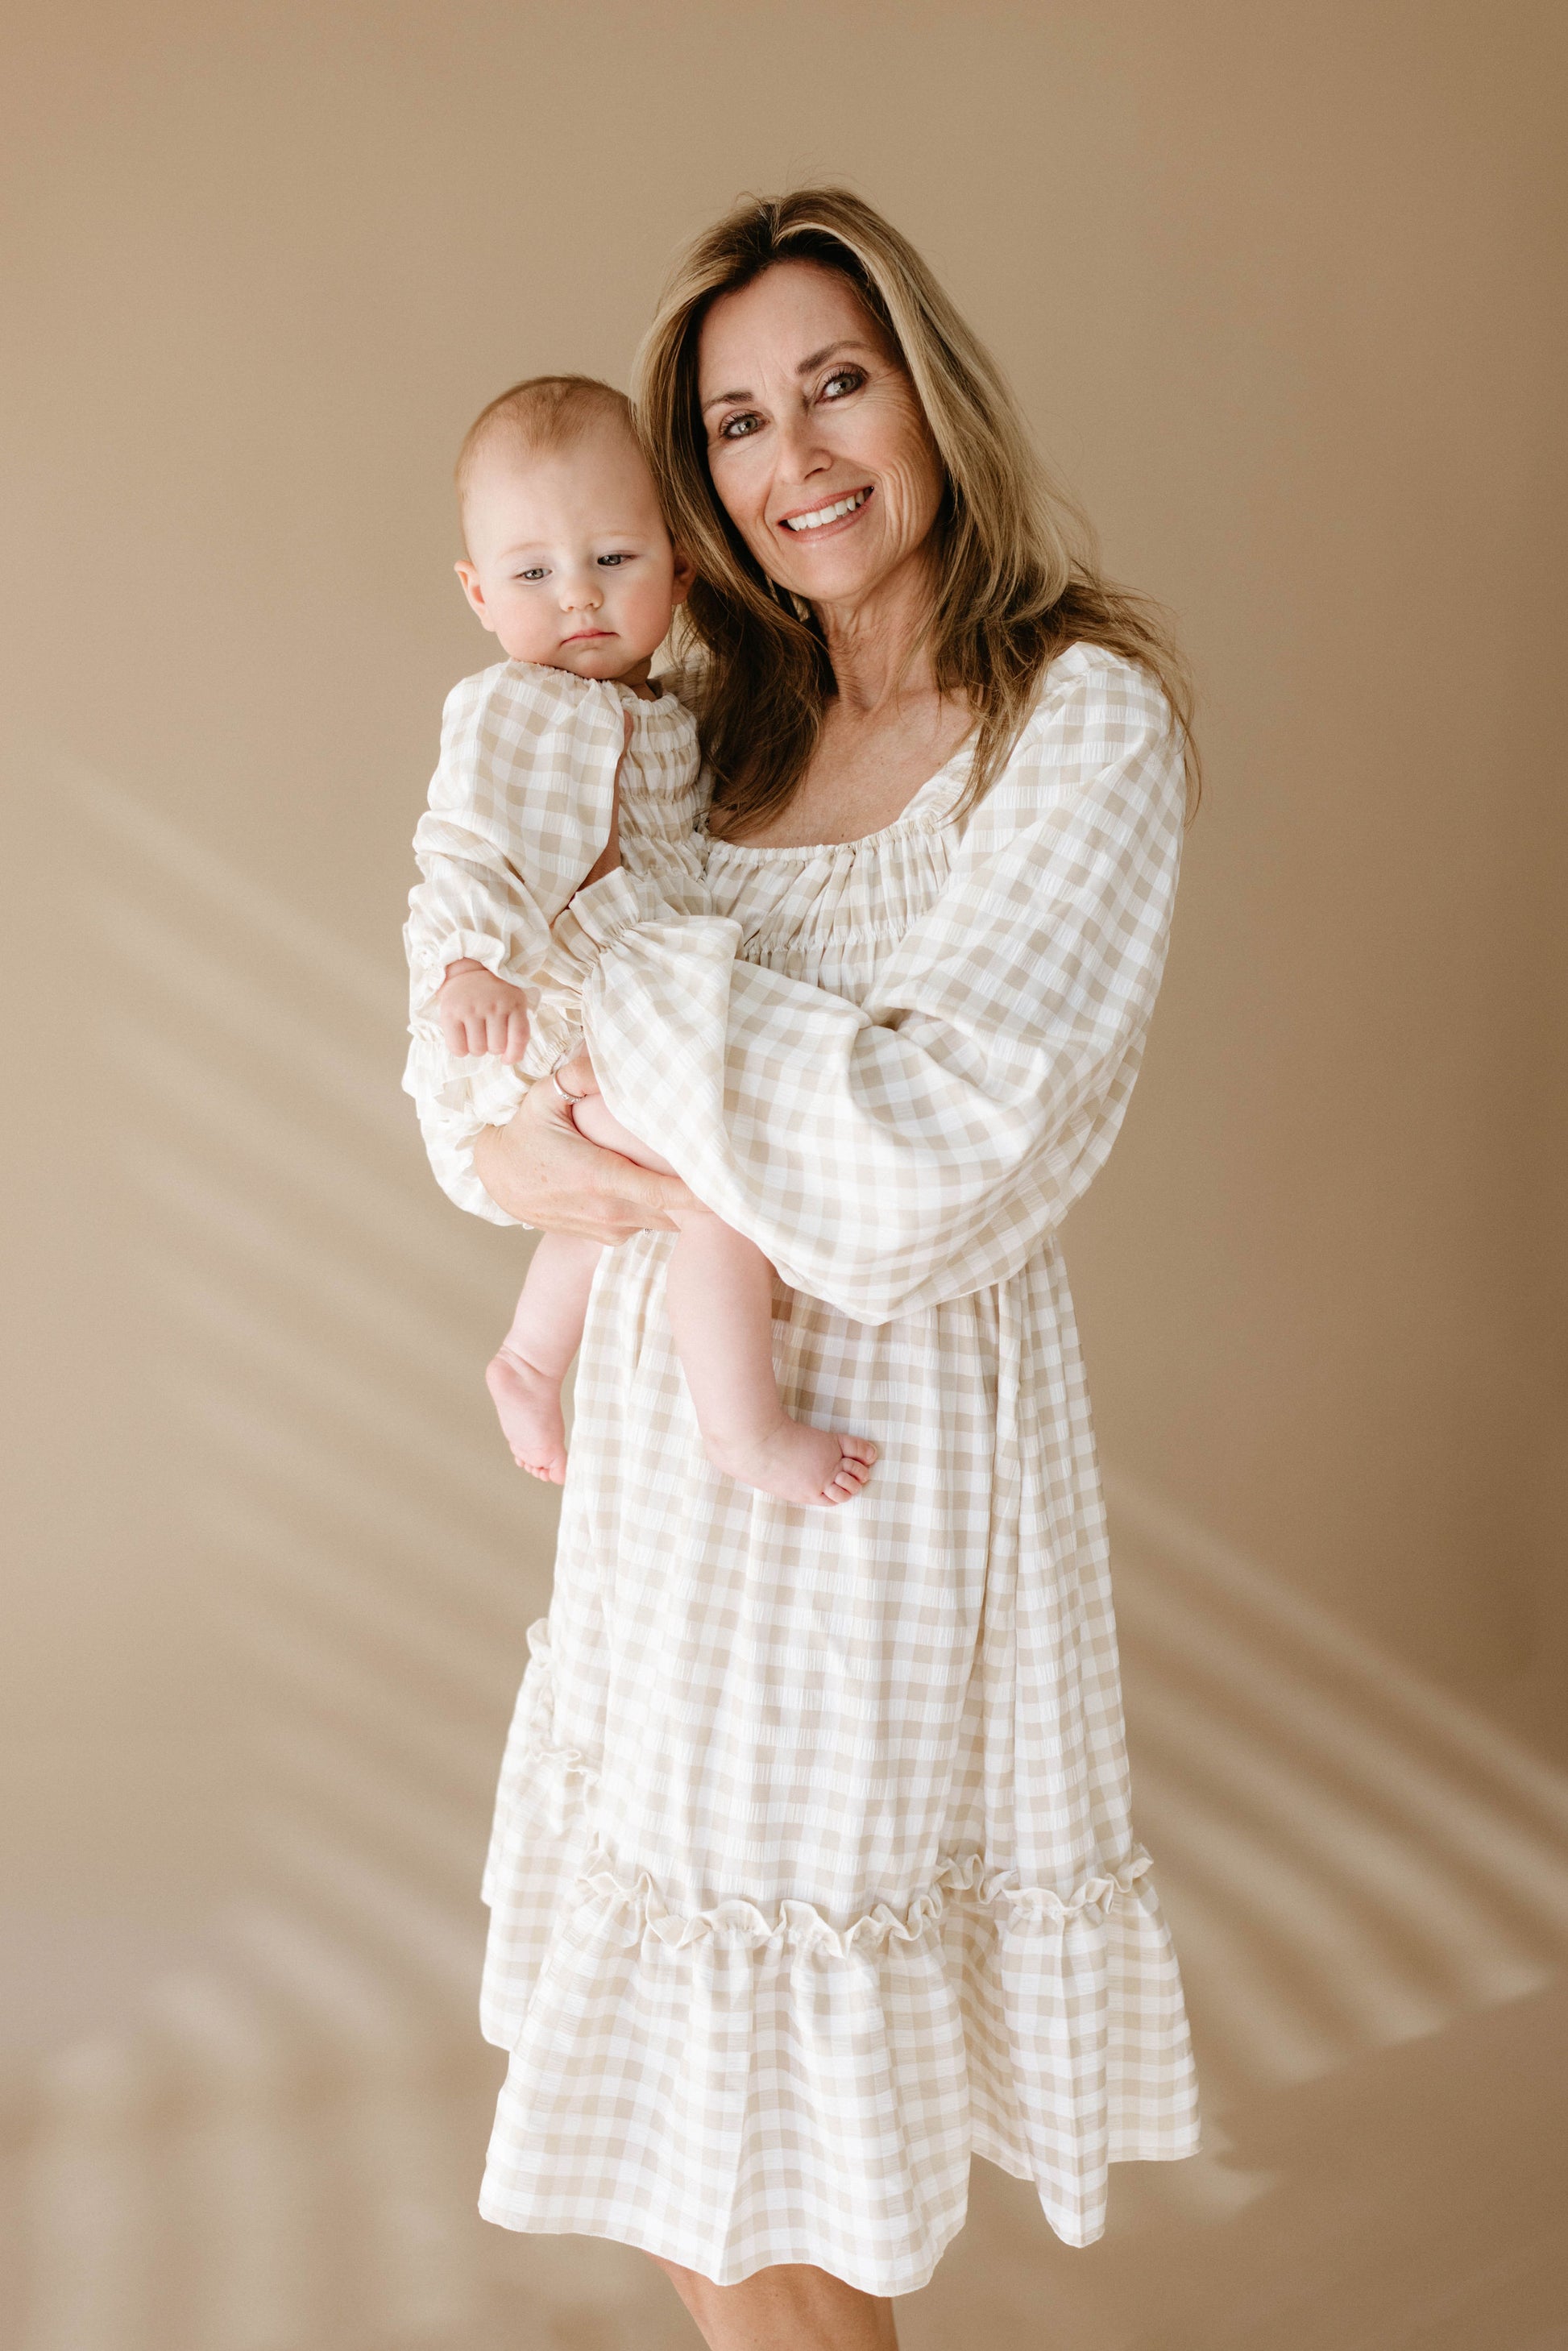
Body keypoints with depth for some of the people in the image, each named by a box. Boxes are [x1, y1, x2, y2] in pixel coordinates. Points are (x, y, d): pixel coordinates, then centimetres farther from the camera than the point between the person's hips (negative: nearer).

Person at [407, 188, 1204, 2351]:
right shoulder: (727, 729, 9)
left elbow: (929, 1164, -23)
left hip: (881, 1462, -6)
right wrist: (522, 1143, -12)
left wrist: (601, 931, -14)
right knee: (678, 2150, 20)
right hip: (675, 1443, 6)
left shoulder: (1084, 718, -11)